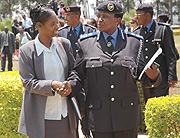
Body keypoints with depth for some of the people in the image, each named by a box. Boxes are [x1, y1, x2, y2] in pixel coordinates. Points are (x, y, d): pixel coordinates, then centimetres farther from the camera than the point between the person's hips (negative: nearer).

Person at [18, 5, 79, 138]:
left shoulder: (64, 44, 5)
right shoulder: (26, 51, -5)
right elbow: (28, 83, -7)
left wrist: (70, 86, -10)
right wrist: (52, 84, -21)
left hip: (65, 112, 3)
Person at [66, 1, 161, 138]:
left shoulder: (134, 42, 4)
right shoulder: (86, 43, 3)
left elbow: (141, 74, 7)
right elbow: (78, 74, 7)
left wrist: (153, 76, -15)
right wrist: (68, 87, -13)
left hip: (127, 113, 0)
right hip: (99, 114, 0)